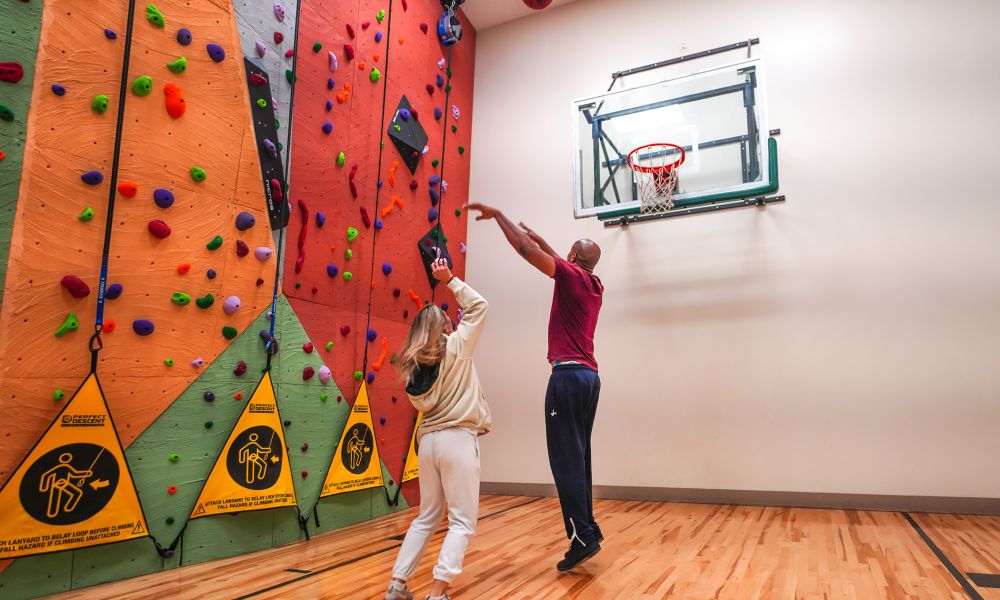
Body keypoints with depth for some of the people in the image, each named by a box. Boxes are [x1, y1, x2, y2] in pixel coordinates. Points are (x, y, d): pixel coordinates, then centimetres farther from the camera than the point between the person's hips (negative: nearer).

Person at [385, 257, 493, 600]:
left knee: (426, 518, 17)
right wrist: (450, 279, 9)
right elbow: (478, 306, 5)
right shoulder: (456, 347, -3)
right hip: (457, 438, -6)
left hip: (428, 440, 6)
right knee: (462, 522, 1)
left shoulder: (413, 364, 9)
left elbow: (423, 404, 14)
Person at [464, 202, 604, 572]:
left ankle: (582, 537, -7)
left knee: (566, 459, -7)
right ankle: (588, 529, 18)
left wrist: (496, 214, -1)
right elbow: (559, 261, 35)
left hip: (568, 375, -9)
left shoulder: (571, 276, -5)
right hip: (589, 376, 9)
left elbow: (525, 249, -10)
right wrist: (537, 236, 41)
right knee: (578, 458, 13)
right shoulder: (595, 286, 16)